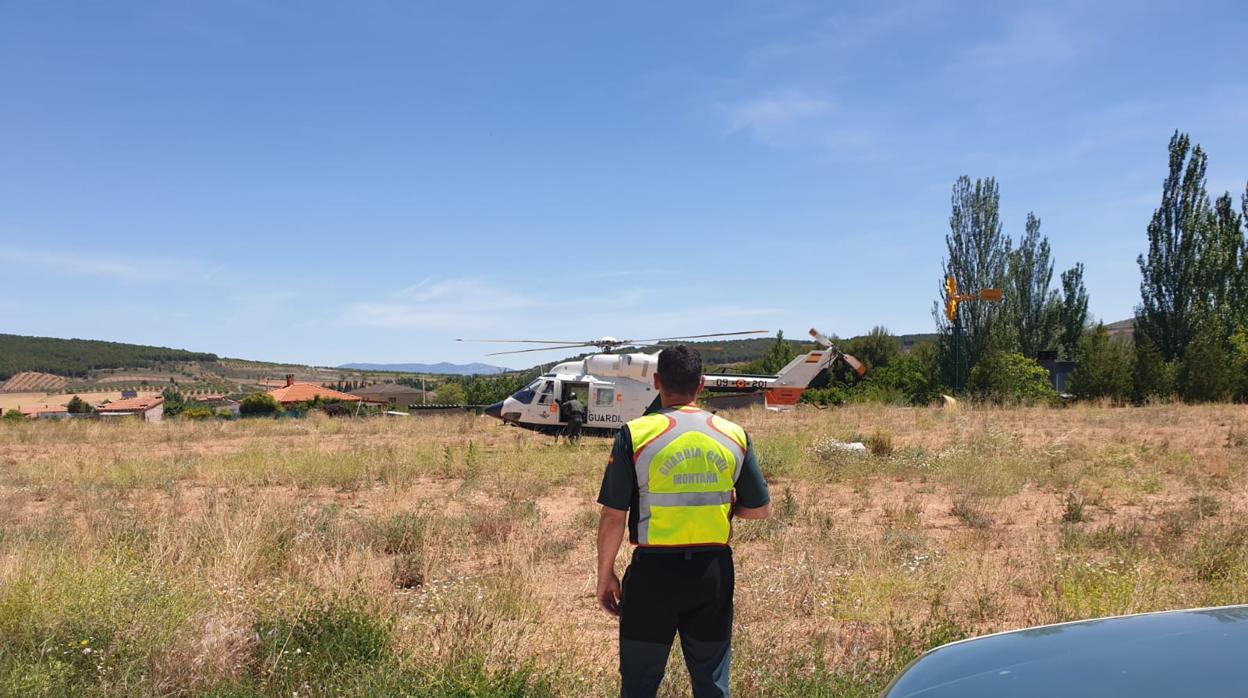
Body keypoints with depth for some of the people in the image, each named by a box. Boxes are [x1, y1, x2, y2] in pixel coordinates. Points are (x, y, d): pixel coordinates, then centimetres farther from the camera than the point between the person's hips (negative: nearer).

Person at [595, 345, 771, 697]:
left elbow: (613, 516, -9)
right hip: (714, 572, 3)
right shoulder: (735, 435, 0)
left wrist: (605, 575, 3)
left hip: (654, 571, -2)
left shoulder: (635, 434, -9)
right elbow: (760, 509, 5)